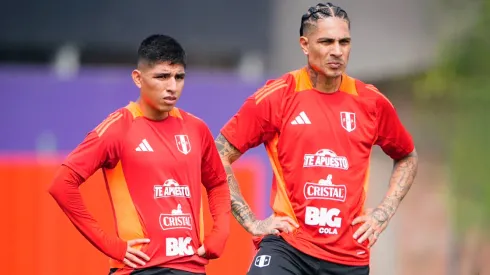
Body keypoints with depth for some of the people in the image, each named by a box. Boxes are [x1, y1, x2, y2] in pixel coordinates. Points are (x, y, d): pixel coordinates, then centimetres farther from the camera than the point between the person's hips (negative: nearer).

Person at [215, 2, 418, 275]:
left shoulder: (371, 102, 6)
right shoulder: (276, 97, -4)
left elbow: (407, 157, 23)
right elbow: (221, 157, 0)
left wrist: (384, 213, 9)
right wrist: (251, 221, -4)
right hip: (288, 246, -3)